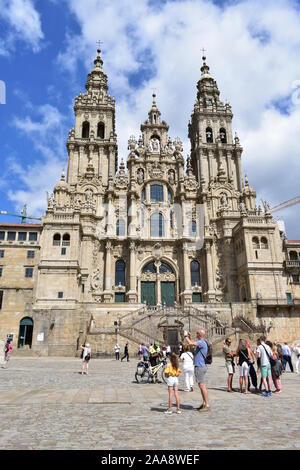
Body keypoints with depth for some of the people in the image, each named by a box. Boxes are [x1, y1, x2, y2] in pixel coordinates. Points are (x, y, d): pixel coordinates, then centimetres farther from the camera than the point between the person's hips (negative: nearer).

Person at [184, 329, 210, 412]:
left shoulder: (201, 343, -19)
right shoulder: (201, 342, 12)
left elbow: (190, 343, -30)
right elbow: (193, 343, 30)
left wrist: (186, 336, -14)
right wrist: (189, 337, 21)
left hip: (200, 367, -10)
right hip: (200, 367, 10)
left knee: (202, 386, -6)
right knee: (201, 386, 16)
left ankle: (207, 405, -2)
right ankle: (204, 404, 24)